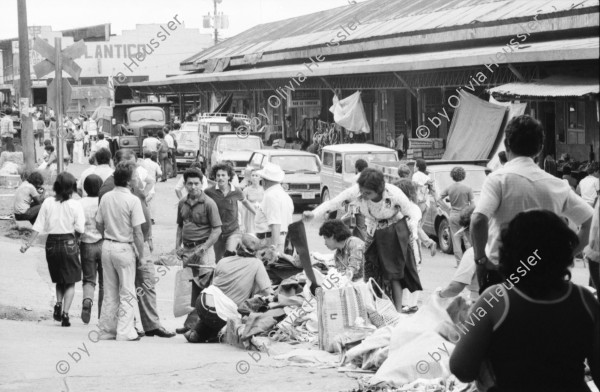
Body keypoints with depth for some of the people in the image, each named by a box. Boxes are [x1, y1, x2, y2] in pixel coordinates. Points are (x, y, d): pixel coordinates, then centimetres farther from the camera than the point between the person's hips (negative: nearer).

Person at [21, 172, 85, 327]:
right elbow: (80, 229, -10)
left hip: (52, 243, 3)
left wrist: (28, 244, 4)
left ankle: (58, 304, 1)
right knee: (70, 282, 6)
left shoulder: (48, 203, -2)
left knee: (59, 280, 21)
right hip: (68, 244, -3)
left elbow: (38, 227, -2)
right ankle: (65, 313, -6)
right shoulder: (75, 205, -9)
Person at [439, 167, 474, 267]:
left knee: (456, 239, 7)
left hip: (453, 216, 2)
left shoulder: (449, 188, -1)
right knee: (468, 240, 3)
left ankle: (459, 262, 8)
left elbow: (439, 199, 4)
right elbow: (472, 204, -8)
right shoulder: (467, 188, -9)